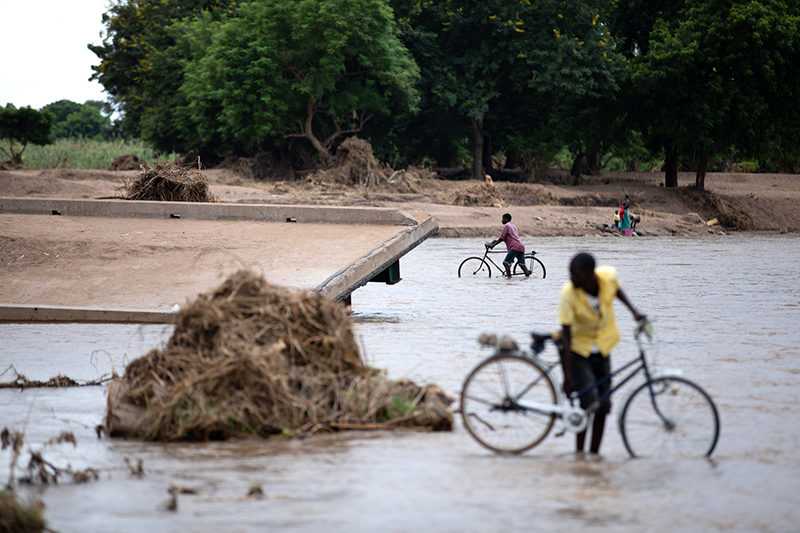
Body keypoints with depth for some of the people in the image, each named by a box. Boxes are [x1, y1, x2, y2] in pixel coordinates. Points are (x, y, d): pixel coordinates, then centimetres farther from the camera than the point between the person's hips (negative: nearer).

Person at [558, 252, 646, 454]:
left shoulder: (608, 276, -20)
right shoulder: (569, 293, -28)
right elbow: (566, 336, -26)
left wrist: (633, 311, -3)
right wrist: (567, 377, -26)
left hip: (602, 349, 4)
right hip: (578, 350, -4)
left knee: (603, 407, 5)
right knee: (589, 401, -18)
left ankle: (594, 453, 17)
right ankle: (579, 451, -5)